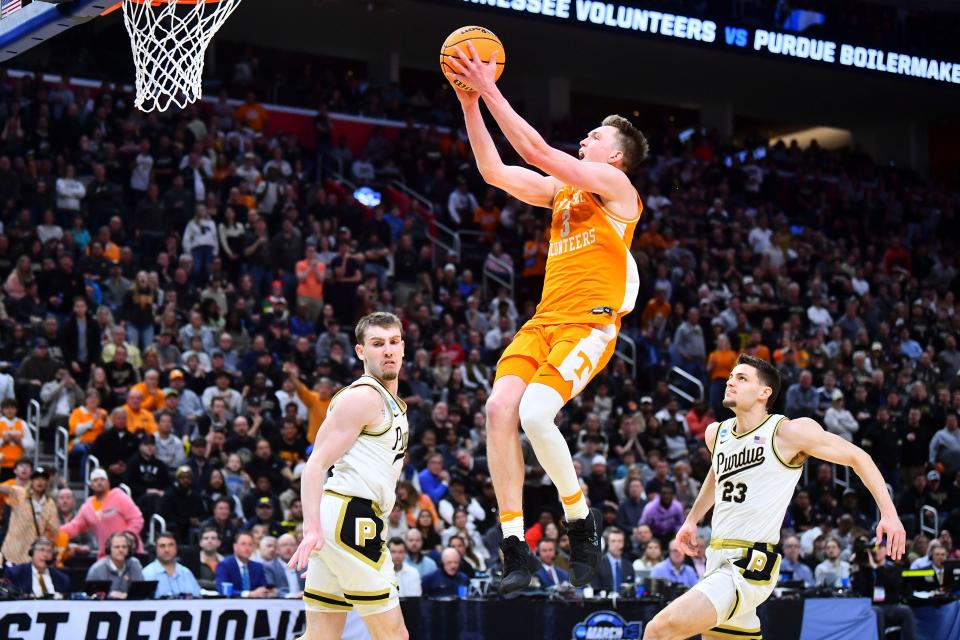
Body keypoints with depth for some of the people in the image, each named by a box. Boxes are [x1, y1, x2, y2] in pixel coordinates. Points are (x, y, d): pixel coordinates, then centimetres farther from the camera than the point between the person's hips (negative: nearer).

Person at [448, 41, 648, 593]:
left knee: (534, 412, -28)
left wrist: (491, 91, -9)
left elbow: (537, 151, -11)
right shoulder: (561, 189, 21)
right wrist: (471, 103, 10)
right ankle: (516, 548, -11)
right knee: (499, 409, -14)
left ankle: (582, 521, -5)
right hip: (545, 321, 8)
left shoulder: (614, 184, -2)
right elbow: (495, 171, 18)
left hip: (589, 325, -8)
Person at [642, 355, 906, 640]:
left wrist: (889, 513, -7)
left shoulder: (789, 432, -10)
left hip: (750, 567, -8)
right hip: (717, 560, 8)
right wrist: (692, 520, 30)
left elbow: (857, 457, -2)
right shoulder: (716, 434, 11)